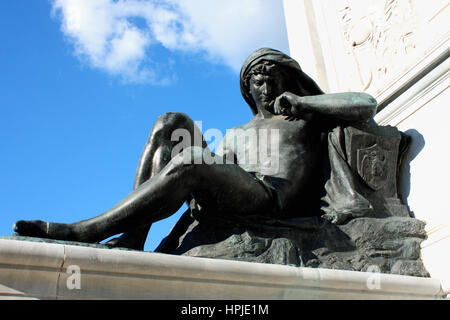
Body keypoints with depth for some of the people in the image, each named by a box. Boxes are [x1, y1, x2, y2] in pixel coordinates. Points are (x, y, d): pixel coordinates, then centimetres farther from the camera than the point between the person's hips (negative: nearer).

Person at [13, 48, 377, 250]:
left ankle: (83, 232, -26)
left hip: (272, 207, -5)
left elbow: (366, 105, 7)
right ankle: (132, 238, -22)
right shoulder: (235, 134, 33)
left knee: (188, 164, -32)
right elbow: (211, 172, 20)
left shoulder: (309, 115, 22)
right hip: (225, 211, 5)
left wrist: (299, 101, 5)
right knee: (173, 122, -8)